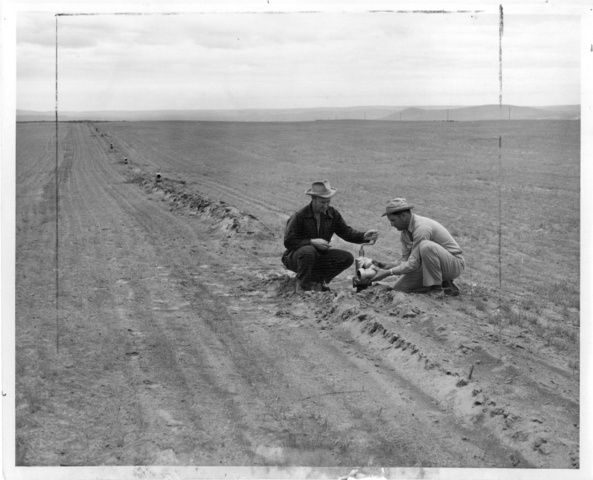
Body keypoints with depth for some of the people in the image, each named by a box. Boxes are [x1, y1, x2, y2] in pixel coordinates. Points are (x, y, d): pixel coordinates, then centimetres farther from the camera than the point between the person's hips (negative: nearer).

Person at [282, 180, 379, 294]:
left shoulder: (333, 214, -2)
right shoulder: (299, 216, -19)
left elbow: (346, 231, -2)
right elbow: (288, 242, -22)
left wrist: (364, 236, -21)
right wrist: (312, 242, -31)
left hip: (319, 256, 6)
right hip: (295, 256, -5)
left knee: (347, 258, -12)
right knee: (308, 251, -40)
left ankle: (317, 280, 4)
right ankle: (302, 286, -16)